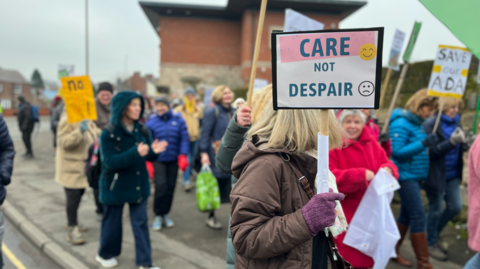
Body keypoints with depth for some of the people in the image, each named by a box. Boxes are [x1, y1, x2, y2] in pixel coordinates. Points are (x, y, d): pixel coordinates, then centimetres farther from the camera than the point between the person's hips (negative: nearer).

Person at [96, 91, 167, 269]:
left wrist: (154, 151, -21)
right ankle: (105, 254, 39)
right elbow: (111, 161, -23)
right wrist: (135, 153, -36)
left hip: (138, 185, 4)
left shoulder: (142, 131, -1)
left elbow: (148, 157, 3)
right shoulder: (109, 134, -15)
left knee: (141, 222, 7)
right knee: (112, 221, 14)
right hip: (115, 186, -3)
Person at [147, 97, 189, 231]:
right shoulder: (151, 121, -4)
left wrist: (183, 156, -11)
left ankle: (165, 214, 26)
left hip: (173, 159, 2)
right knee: (161, 186, -11)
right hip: (158, 160, -2)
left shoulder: (178, 119, -2)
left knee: (170, 187, 7)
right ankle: (158, 215, 8)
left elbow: (185, 139, -3)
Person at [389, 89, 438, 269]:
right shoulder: (401, 123, -14)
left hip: (416, 176, 9)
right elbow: (397, 151, -20)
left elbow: (416, 148, 13)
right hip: (406, 176, -9)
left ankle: (393, 251, 29)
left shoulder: (419, 123, 10)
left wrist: (429, 144, -2)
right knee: (419, 218, -5)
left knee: (406, 215, 15)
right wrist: (423, 144, -26)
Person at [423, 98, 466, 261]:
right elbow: (431, 151, -20)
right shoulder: (430, 124, -15)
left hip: (452, 174, 7)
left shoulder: (456, 123, 6)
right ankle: (431, 243, 25)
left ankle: (434, 233, 35)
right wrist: (451, 142, -31)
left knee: (455, 207, 11)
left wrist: (464, 144, -9)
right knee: (436, 209, 5)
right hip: (436, 175, -7)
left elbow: (458, 148, 13)